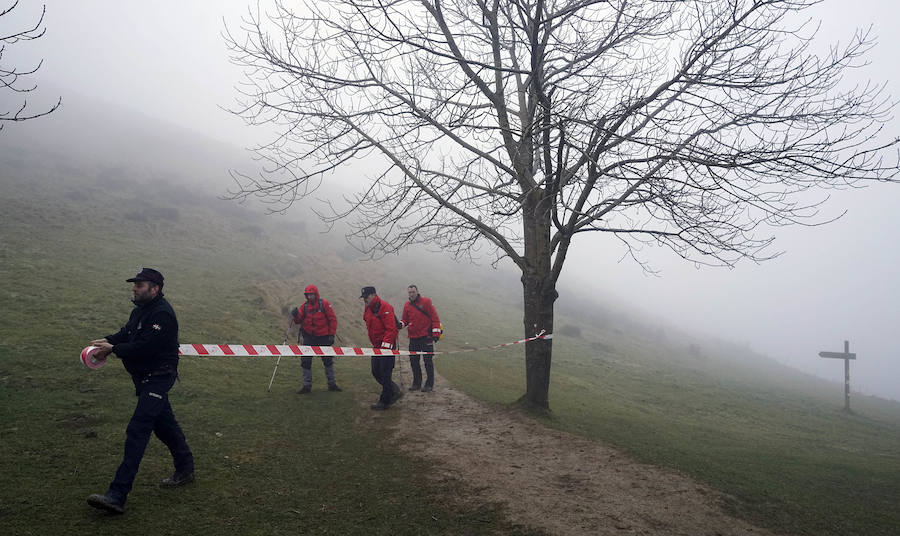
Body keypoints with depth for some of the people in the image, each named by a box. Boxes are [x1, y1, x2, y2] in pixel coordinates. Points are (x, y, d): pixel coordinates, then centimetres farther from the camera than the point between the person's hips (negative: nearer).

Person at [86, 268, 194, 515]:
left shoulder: (162, 314, -22)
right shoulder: (141, 309, 12)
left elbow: (144, 347, -26)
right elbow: (126, 333, 13)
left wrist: (113, 349, -22)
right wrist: (107, 341, -6)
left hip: (157, 378, -11)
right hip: (144, 378, 11)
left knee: (137, 431, -14)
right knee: (163, 423, 20)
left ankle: (117, 496, -15)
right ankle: (185, 470, 37)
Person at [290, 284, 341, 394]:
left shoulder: (324, 304, -8)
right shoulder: (304, 306, 2)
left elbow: (333, 319, -6)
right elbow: (299, 321, -1)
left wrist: (331, 334, -10)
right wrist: (295, 316, -23)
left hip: (323, 337, -2)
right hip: (309, 337, 3)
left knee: (328, 361, 8)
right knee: (305, 361, 0)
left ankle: (332, 384, 22)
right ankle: (307, 385, 11)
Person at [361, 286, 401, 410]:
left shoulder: (385, 307, -16)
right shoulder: (367, 309, 12)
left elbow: (391, 329, -21)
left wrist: (385, 346, -25)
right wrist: (375, 345, 16)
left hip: (387, 345, -9)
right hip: (377, 346, 9)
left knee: (385, 374, -5)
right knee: (376, 372, 9)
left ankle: (384, 401, 5)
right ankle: (395, 392, 23)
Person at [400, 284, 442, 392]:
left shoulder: (426, 302, -4)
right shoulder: (407, 305, 11)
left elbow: (434, 317, -6)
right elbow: (405, 319, 17)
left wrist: (436, 333, -10)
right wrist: (401, 323, -7)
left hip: (426, 337, -5)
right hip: (413, 338, 5)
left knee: (428, 360, -2)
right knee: (413, 361, 9)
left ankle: (429, 384, 6)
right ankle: (416, 383, 21)